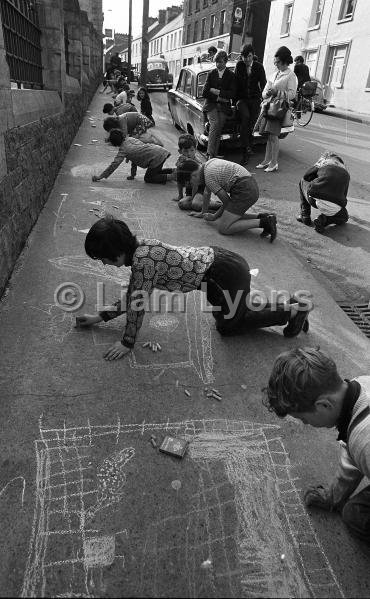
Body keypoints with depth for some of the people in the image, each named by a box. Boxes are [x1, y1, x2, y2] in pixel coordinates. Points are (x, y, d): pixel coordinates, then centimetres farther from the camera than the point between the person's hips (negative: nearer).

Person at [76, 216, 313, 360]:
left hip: (228, 275, -9)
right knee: (226, 317, 27)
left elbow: (138, 305, -18)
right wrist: (99, 317, 12)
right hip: (215, 260, 9)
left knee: (229, 326, 12)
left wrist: (127, 343, -7)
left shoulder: (143, 259, -25)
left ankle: (292, 310, 19)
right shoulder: (139, 250, 4)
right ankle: (288, 305, 31)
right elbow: (132, 299, 12)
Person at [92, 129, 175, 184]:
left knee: (148, 179, 3)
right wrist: (132, 174, 26)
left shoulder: (123, 149, -6)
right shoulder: (130, 139, 18)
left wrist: (101, 176, -7)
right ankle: (174, 170, 17)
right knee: (156, 172, 28)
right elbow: (135, 157, 24)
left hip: (156, 157, -9)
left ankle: (172, 176, -9)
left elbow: (114, 164, -10)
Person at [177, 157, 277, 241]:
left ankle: (263, 222, -17)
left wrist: (214, 217, 8)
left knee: (223, 228, -10)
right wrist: (203, 213, 34)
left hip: (244, 191, -10)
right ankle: (260, 217, 8)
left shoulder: (209, 177, -9)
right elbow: (207, 192, 29)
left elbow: (227, 201, -6)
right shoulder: (208, 164, 19)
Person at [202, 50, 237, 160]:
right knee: (215, 124, -25)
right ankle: (210, 154, -29)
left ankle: (214, 155, -10)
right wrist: (218, 97, -5)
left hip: (224, 106, 1)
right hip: (211, 104, 0)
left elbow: (233, 94, -3)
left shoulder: (231, 75, 7)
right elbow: (205, 92, 5)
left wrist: (216, 91, -7)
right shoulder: (211, 74, 11)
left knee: (219, 129, -15)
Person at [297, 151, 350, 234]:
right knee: (344, 217, 37)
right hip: (335, 207, 2)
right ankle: (323, 220, 4)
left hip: (315, 200, -2)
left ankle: (305, 216, 24)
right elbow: (344, 194, 32)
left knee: (302, 181, 30)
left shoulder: (321, 164, 17)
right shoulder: (345, 172, 26)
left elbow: (306, 177, 22)